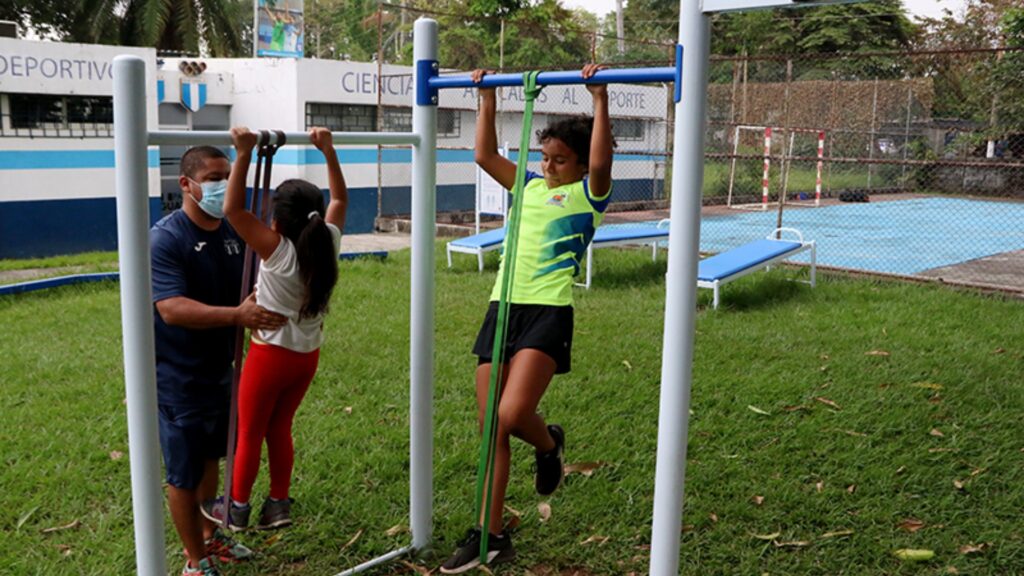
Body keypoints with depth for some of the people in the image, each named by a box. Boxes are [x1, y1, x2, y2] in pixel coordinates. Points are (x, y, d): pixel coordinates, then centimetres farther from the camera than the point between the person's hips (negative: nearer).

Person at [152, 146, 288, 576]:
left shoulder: (234, 233, 2)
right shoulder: (165, 238, -19)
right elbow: (171, 308, -30)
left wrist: (271, 309, -4)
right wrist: (237, 315, -37)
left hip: (221, 370, 7)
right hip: (180, 378, -7)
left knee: (210, 460, 23)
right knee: (184, 475, 6)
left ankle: (210, 537, 42)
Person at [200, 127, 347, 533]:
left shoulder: (278, 251, -23)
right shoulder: (327, 244, -8)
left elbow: (233, 209, -28)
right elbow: (340, 199, 7)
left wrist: (244, 154, -29)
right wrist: (328, 151, 5)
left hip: (270, 354, -6)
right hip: (307, 355, 6)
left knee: (249, 433, 12)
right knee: (279, 428, 20)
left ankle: (237, 510, 27)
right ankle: (278, 505, 28)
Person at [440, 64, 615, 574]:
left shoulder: (588, 194, 3)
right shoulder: (530, 186, 20)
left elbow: (600, 163, -17)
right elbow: (485, 155, 21)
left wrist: (600, 100, -19)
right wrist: (487, 100, 20)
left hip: (548, 312, -6)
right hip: (503, 306, 6)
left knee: (512, 416, -20)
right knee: (491, 428, 5)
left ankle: (549, 445, 18)